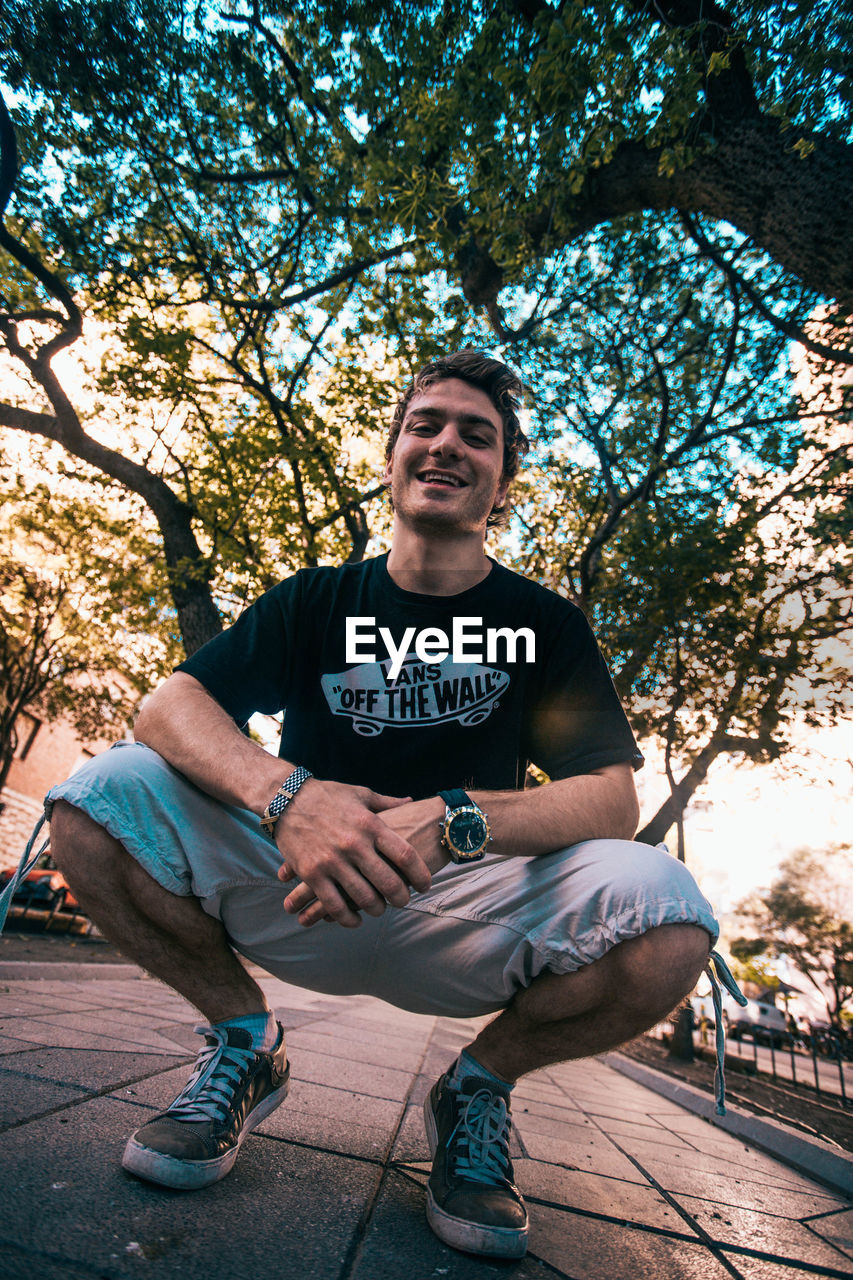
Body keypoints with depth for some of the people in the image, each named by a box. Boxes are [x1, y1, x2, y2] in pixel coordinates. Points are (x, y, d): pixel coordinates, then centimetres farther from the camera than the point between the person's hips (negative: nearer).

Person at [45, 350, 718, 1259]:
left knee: (666, 917, -28)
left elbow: (613, 800, -10)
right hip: (306, 901, 1)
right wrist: (283, 793, -31)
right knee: (96, 799, -17)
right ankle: (245, 1043, 4)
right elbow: (169, 706, -9)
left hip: (467, 914, 0)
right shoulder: (317, 602, 2)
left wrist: (452, 821, -30)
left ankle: (478, 1083, 3)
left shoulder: (546, 625, 1)